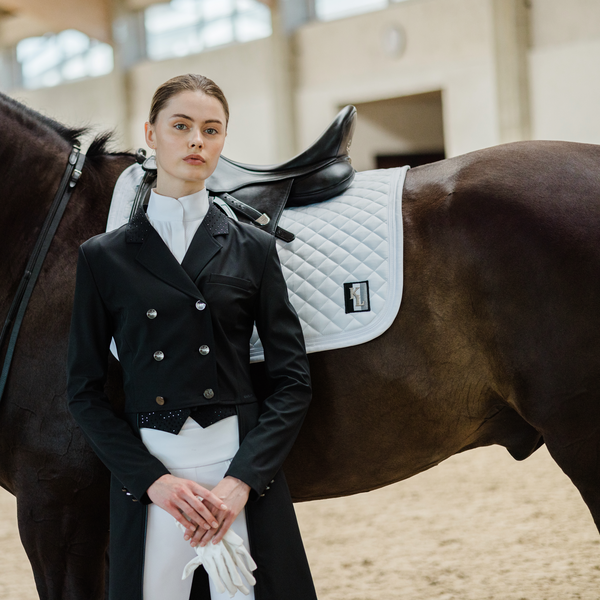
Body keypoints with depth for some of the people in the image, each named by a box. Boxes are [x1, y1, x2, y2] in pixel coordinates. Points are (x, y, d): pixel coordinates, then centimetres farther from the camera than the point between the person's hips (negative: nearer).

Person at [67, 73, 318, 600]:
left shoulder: (253, 249, 5)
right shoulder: (104, 256, 4)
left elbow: (293, 381, 2)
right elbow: (85, 392, 3)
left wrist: (242, 478, -11)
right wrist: (152, 480, -10)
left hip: (243, 469, 0)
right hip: (145, 474, 0)